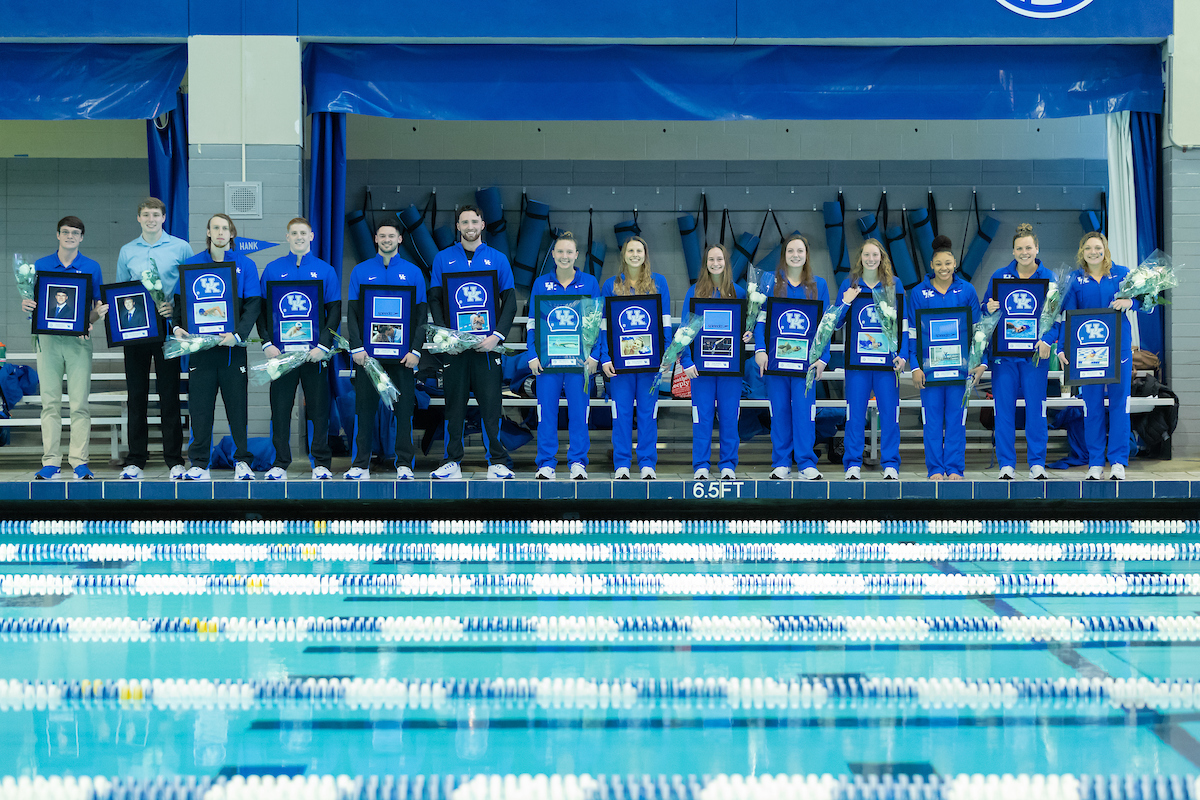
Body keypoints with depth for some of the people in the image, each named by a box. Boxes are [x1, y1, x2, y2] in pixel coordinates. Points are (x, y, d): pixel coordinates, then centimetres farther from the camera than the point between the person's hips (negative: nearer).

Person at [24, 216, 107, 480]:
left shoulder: (92, 268, 8)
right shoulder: (40, 266, 10)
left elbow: (98, 307, 10)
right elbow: (32, 304, 13)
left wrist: (99, 313, -12)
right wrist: (26, 305, -10)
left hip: (79, 339, -1)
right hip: (48, 338, 1)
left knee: (79, 403, -5)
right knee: (50, 403, 0)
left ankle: (80, 461, -1)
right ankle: (50, 462, 2)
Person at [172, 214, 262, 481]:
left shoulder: (245, 265, 6)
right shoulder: (191, 264, 9)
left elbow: (253, 305, -1)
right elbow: (181, 299, 10)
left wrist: (238, 334, -15)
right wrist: (178, 326, -8)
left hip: (232, 346, -1)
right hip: (199, 342, 1)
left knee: (237, 404, 1)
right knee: (200, 407, 0)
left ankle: (242, 461, 9)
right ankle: (199, 464, 5)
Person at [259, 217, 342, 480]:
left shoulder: (325, 271, 6)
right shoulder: (273, 270, 8)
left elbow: (334, 311, 3)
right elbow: (262, 309, 7)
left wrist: (323, 345, -8)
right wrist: (267, 343, -6)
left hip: (315, 352, -1)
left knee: (318, 407, 2)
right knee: (280, 408, 2)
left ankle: (321, 463, 9)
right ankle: (280, 463, 9)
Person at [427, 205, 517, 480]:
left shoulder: (497, 259, 8)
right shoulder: (443, 259, 10)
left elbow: (510, 302, 6)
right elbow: (435, 301, 8)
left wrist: (497, 336, -7)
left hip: (487, 345, -1)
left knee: (490, 403, -2)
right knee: (454, 404, 2)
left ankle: (497, 462, 3)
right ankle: (452, 462, 8)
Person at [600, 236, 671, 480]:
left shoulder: (658, 283, 8)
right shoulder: (611, 285, 8)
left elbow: (665, 322, 6)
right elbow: (604, 324, 5)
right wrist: (605, 357, -4)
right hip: (620, 357, 0)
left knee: (648, 410, 2)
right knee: (621, 411, 0)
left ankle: (648, 464, 8)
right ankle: (621, 465, 6)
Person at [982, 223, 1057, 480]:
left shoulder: (1048, 278, 3)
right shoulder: (999, 276, 7)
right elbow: (984, 311, 12)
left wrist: (1047, 341, -15)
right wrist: (990, 309, -13)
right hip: (1003, 352, 1)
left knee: (1035, 408, 1)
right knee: (1004, 409, 1)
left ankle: (1037, 464, 8)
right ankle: (1006, 465, 7)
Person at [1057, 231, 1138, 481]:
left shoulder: (1122, 273, 6)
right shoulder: (1074, 280, 6)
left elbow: (1143, 297, 7)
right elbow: (1067, 316, 1)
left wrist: (1130, 302, -16)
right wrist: (1063, 348, -9)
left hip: (1119, 348, 0)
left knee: (1119, 402, -1)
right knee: (1092, 406, 2)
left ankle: (1118, 462, 4)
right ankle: (1095, 464, 9)